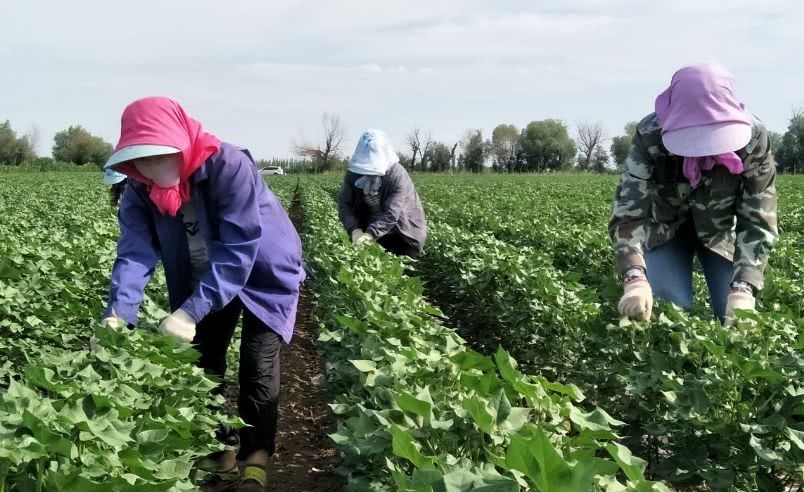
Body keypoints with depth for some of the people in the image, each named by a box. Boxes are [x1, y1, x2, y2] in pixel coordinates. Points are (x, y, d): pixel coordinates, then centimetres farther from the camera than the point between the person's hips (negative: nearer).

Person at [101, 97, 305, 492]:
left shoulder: (229, 165, -34)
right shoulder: (140, 188, -16)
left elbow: (238, 250, -38)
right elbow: (135, 250, -23)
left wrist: (191, 312, -45)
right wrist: (118, 315, -40)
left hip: (264, 274, -5)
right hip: (203, 282, 6)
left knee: (257, 369, -11)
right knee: (202, 363, 6)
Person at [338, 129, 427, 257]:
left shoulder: (398, 176, -26)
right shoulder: (353, 174, -12)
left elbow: (392, 213, -33)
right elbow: (344, 203, -15)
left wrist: (371, 233, -45)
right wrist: (354, 229, -32)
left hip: (403, 233, -4)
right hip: (369, 226, 4)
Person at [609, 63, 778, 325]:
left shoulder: (753, 138, -31)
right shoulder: (650, 136, -34)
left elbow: (758, 222, -28)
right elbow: (627, 213, -40)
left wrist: (743, 288, -44)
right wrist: (635, 278, -58)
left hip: (721, 230, 1)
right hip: (664, 227, -1)